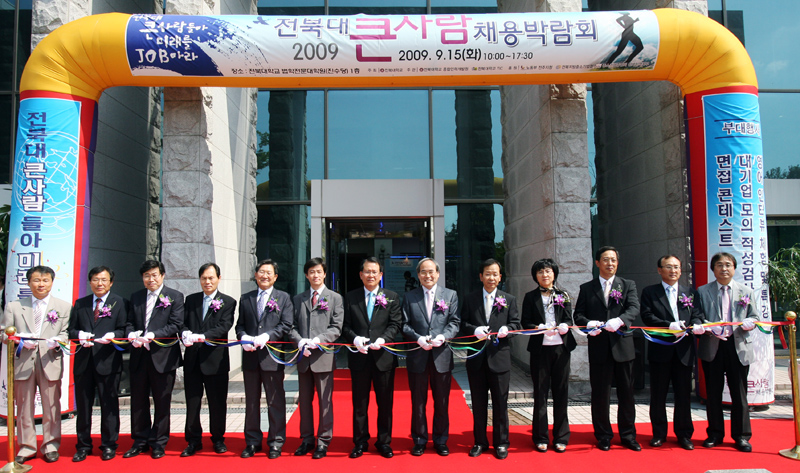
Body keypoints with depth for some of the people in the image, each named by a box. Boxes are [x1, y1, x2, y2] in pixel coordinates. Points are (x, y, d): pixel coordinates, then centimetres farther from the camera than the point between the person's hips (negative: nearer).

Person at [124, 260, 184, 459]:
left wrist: (152, 335, -20)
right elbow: (130, 322, 11)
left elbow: (175, 325, -9)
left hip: (163, 356, -4)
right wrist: (132, 335, -11)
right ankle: (140, 441, 24)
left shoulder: (174, 297, -1)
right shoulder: (136, 297, 14)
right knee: (138, 401, 10)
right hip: (139, 355, 4)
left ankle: (158, 443, 17)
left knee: (162, 402, 4)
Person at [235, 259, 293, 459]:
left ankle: (276, 442, 13)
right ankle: (252, 441, 23)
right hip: (250, 357, 3)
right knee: (251, 402, 11)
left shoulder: (283, 298, 4)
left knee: (275, 401, 2)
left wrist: (267, 336, -18)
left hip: (272, 356, -3)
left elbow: (286, 325, -5)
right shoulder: (245, 299, 14)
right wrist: (243, 337, -9)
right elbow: (240, 324, 12)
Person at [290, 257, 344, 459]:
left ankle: (323, 441, 12)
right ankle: (307, 439, 22)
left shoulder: (335, 298, 4)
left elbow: (336, 328, -3)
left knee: (325, 401, 2)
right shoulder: (298, 299, 13)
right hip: (303, 357, 3)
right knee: (304, 400, 11)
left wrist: (318, 340, -17)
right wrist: (300, 341, -11)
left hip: (324, 355, -3)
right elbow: (293, 326, 8)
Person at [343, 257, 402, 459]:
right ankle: (360, 442, 23)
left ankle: (384, 442, 21)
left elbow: (396, 324, -2)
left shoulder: (392, 297, 5)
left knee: (385, 403, 8)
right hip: (359, 357, 1)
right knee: (359, 403, 10)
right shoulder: (350, 297, 6)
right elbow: (345, 326, 4)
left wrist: (382, 340, -17)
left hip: (384, 357, 0)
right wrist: (355, 339, -15)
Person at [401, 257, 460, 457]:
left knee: (442, 402, 9)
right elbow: (404, 325, 1)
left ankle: (441, 440, 23)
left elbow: (455, 322, 1)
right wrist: (418, 339, -15)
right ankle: (419, 440, 22)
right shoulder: (409, 297, 6)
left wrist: (443, 337, -17)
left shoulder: (450, 295, 7)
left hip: (442, 355, 0)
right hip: (417, 356, 0)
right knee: (418, 402, 8)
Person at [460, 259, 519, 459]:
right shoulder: (470, 299, 6)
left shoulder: (509, 299, 6)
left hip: (499, 356, -1)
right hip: (476, 358, 1)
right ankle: (480, 442, 24)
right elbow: (463, 324, 4)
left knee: (500, 403, 6)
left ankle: (501, 443, 19)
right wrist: (474, 330, -15)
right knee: (478, 403, 11)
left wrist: (507, 328, -17)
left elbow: (516, 323, 4)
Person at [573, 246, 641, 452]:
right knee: (600, 394, 5)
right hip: (599, 347, 0)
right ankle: (603, 436, 18)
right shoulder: (587, 288, 10)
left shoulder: (628, 285, 9)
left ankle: (628, 435, 21)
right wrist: (589, 324, -17)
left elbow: (634, 308, -6)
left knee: (626, 393, 7)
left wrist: (619, 320, -26)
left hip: (623, 345, 0)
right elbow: (578, 315, 6)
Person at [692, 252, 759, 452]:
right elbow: (696, 317, 3)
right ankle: (715, 434, 19)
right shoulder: (702, 291, 7)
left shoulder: (746, 291, 11)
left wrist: (750, 322, -13)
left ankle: (741, 435, 17)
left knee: (739, 393, 4)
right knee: (713, 392, 7)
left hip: (739, 347, 0)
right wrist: (699, 327, -18)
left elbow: (754, 316, 10)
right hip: (712, 347, 0)